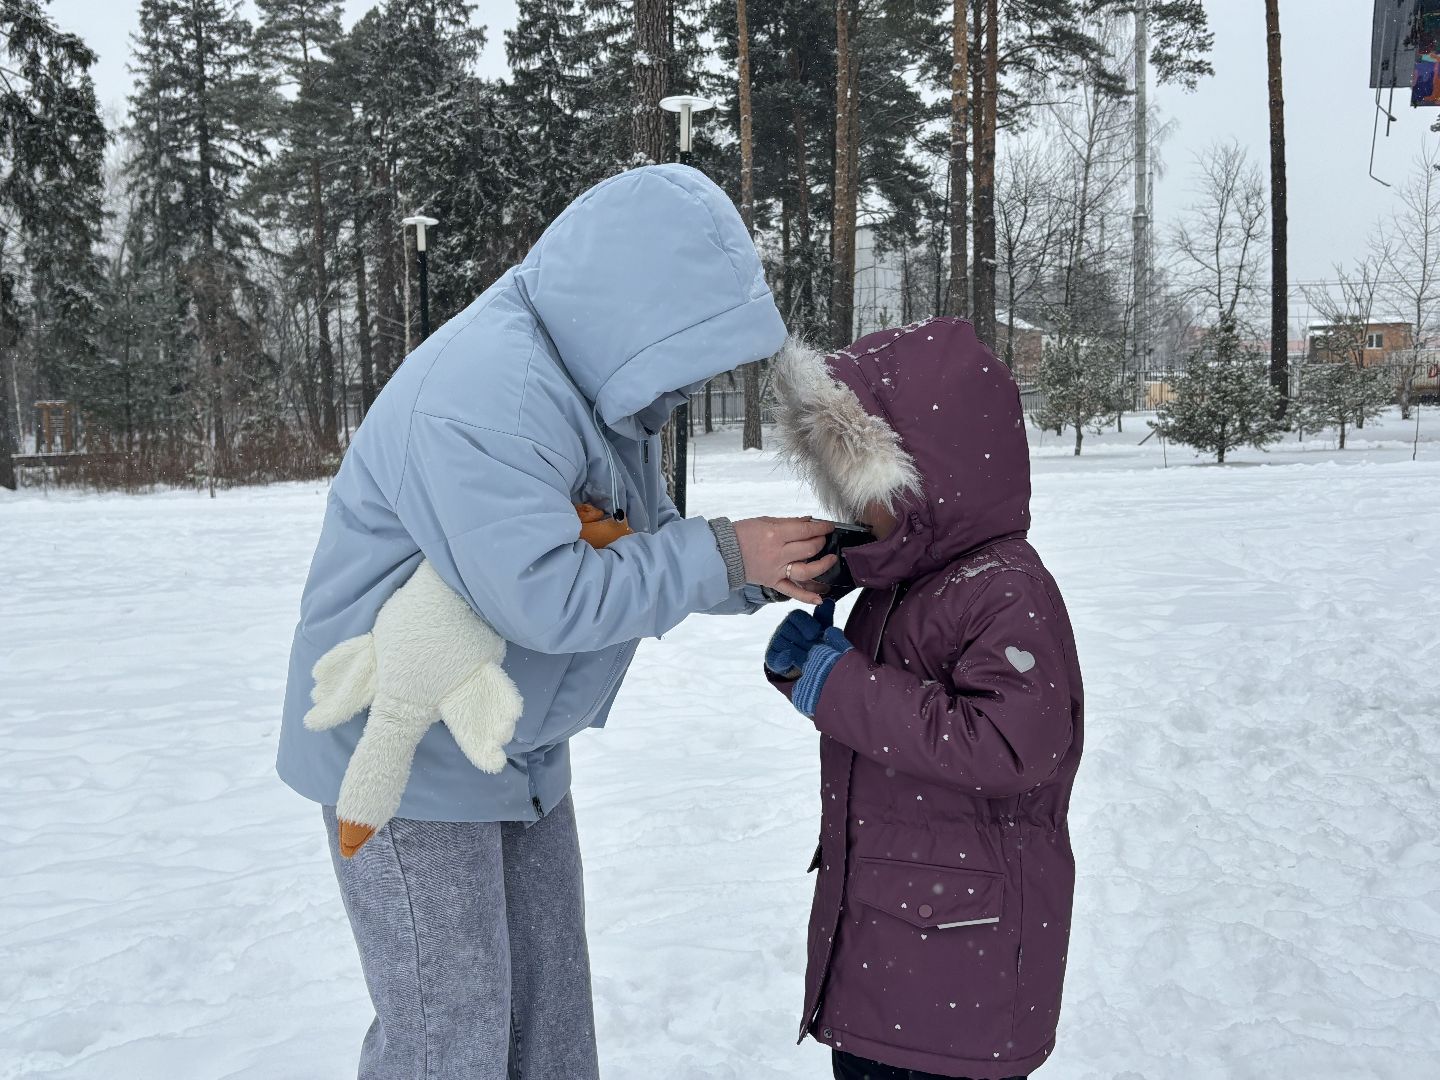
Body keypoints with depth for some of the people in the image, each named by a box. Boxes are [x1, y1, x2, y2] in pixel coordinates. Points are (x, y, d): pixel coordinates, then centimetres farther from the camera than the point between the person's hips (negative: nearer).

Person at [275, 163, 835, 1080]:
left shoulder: (602, 374, 2)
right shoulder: (484, 394, -29)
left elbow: (643, 550, 9)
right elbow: (549, 598, -35)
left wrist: (760, 573, -9)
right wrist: (723, 554, -26)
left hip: (521, 754, 9)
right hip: (408, 756, -9)